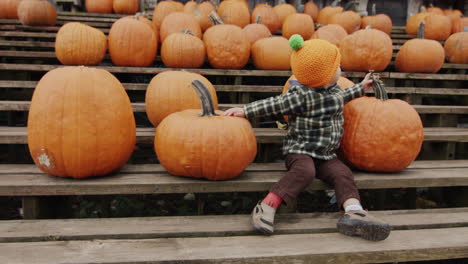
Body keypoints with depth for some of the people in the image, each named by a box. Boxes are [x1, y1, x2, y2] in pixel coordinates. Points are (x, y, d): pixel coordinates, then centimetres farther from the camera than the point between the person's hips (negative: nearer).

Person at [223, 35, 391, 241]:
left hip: (326, 155, 7)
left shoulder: (334, 90, 13)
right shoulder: (301, 96, -14)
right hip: (300, 150, -7)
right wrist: (245, 111, -20)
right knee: (305, 171, -35)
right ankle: (266, 207, -36)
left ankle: (353, 212, -34)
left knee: (342, 173, -19)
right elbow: (274, 105, -14)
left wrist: (360, 88, 45)